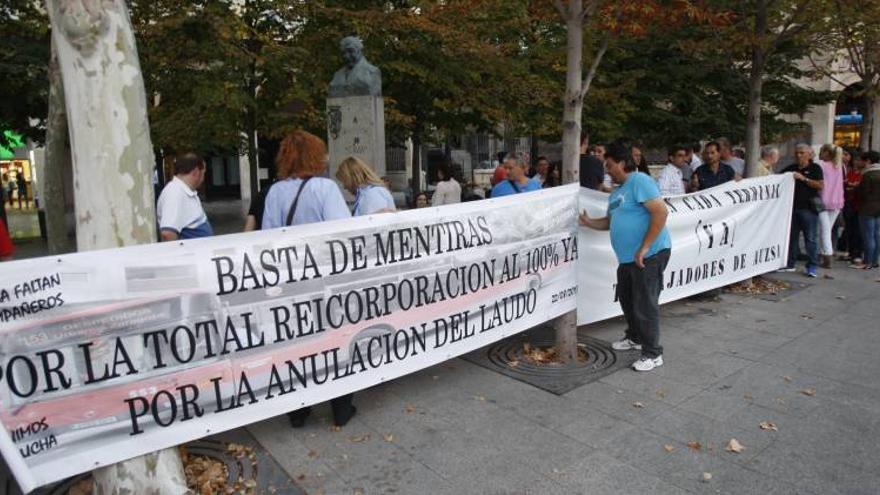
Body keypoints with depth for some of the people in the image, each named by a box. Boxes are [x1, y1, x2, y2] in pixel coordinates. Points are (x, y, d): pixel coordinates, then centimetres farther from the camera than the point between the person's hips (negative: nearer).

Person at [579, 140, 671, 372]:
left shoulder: (639, 181, -13)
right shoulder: (617, 193, 17)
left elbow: (661, 212, -21)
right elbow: (610, 222, 28)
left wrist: (644, 248, -22)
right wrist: (589, 222, 10)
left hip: (649, 255, -10)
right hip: (627, 257, 10)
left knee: (645, 304, -4)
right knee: (626, 299, 21)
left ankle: (653, 354, 9)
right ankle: (635, 338, 41)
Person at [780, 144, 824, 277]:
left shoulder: (815, 168, 1)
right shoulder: (791, 168, 14)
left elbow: (820, 185, -9)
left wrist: (804, 178, -16)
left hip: (808, 208, -5)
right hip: (793, 207, 5)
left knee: (810, 238, -4)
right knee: (791, 236, 10)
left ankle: (812, 267, 0)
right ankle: (790, 264, 17)